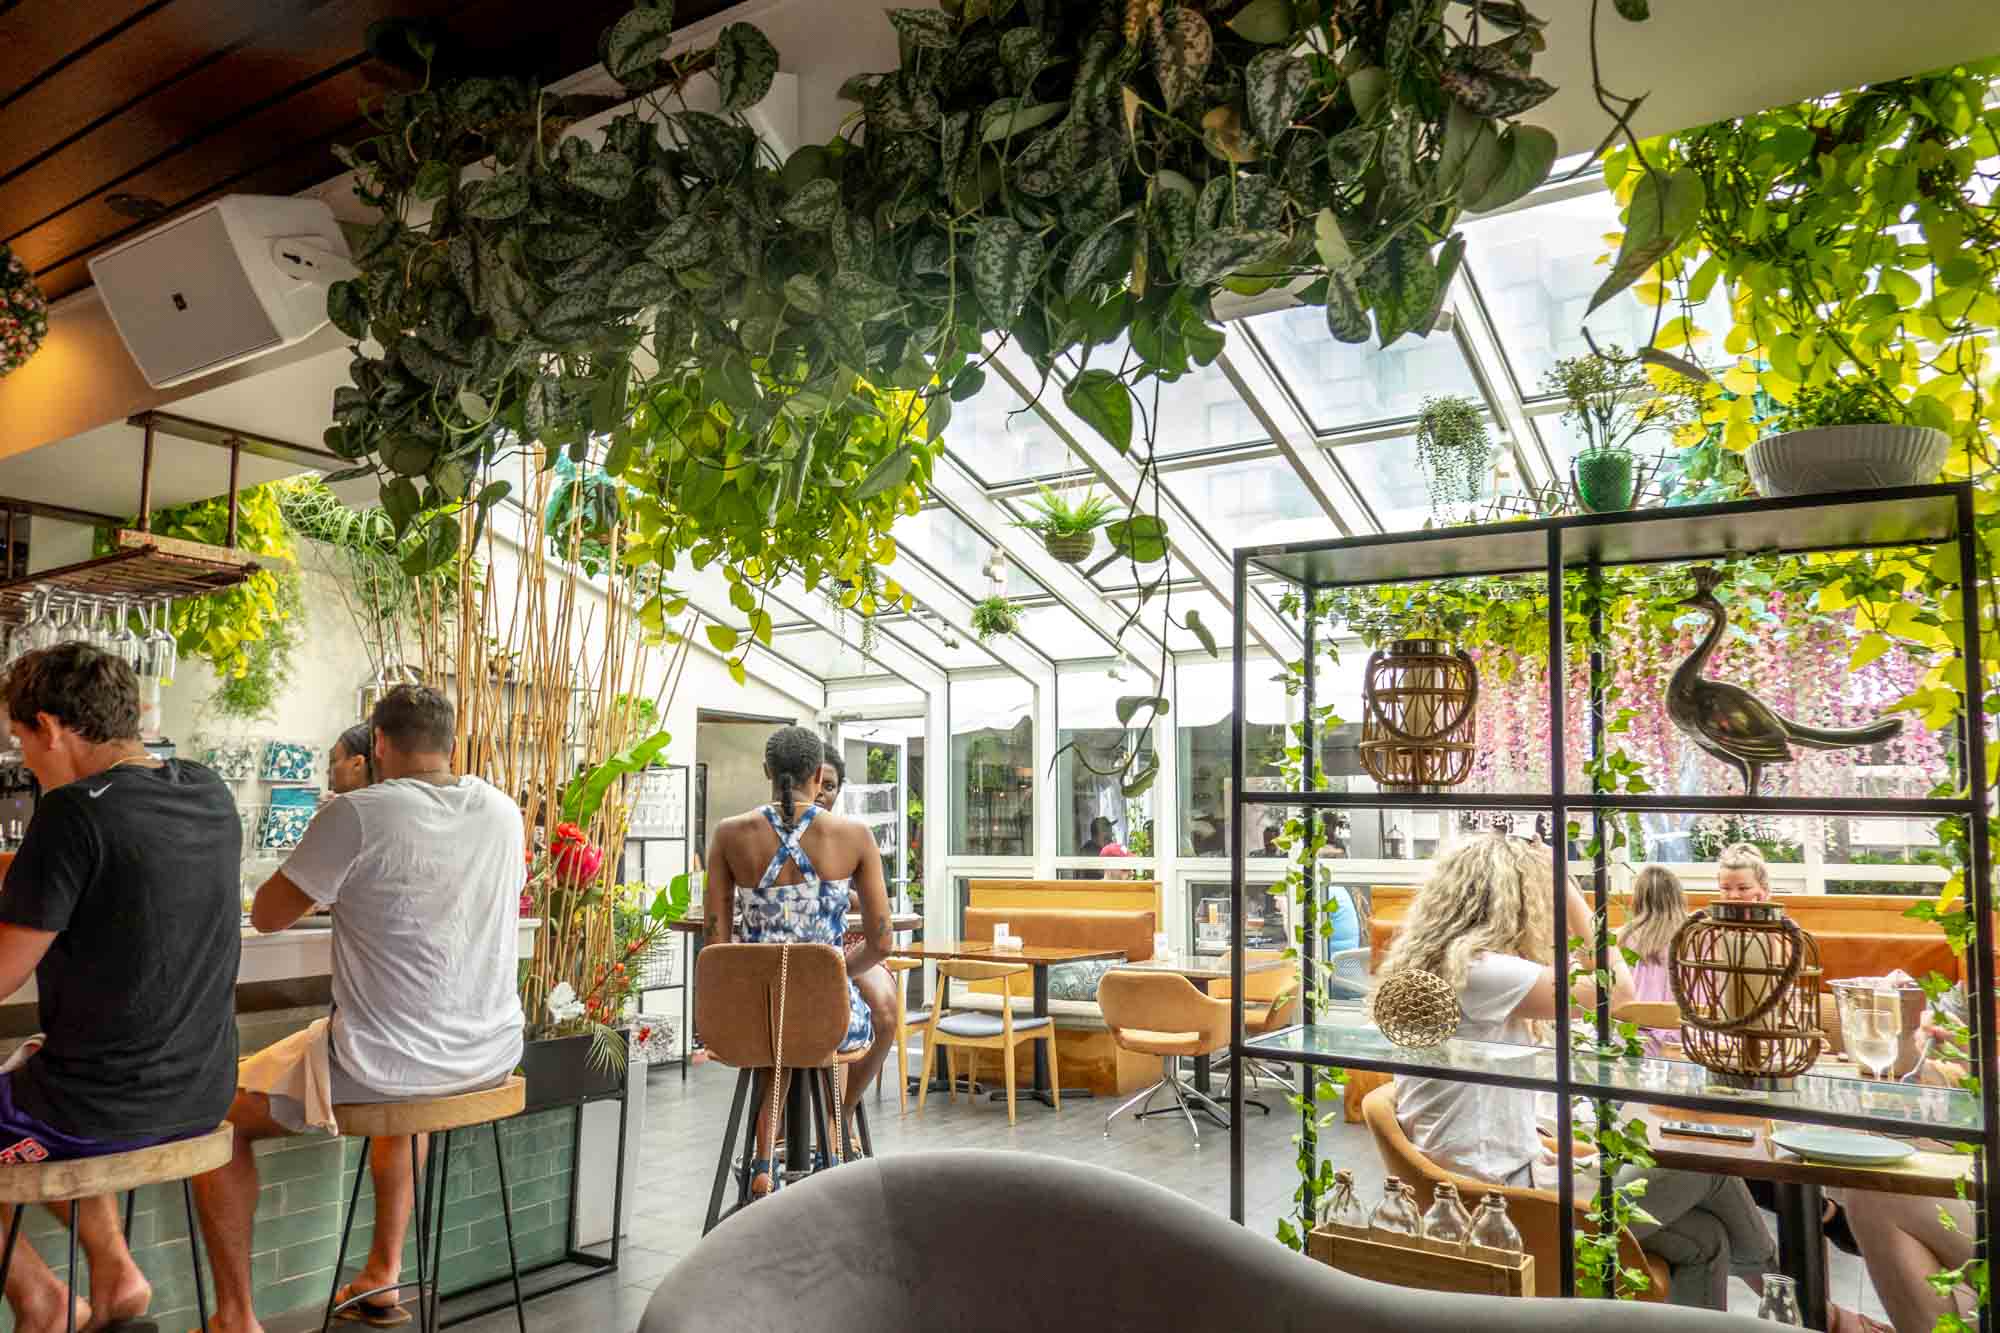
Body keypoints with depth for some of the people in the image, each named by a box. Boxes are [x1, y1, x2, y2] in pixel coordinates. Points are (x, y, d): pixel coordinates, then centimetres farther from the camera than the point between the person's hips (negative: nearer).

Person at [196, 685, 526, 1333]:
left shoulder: (355, 814, -17)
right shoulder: (505, 813, 1)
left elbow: (266, 915, -5)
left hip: (382, 1064, -6)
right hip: (492, 1057, 6)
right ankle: (383, 1276, 41)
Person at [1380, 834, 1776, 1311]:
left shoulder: (1447, 964, 9)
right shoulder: (1472, 967, -23)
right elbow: (1617, 989, -19)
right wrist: (1570, 894, -10)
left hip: (1503, 1186, 9)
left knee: (1704, 1240, 12)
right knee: (1708, 1158, 9)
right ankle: (1768, 1270, 40)